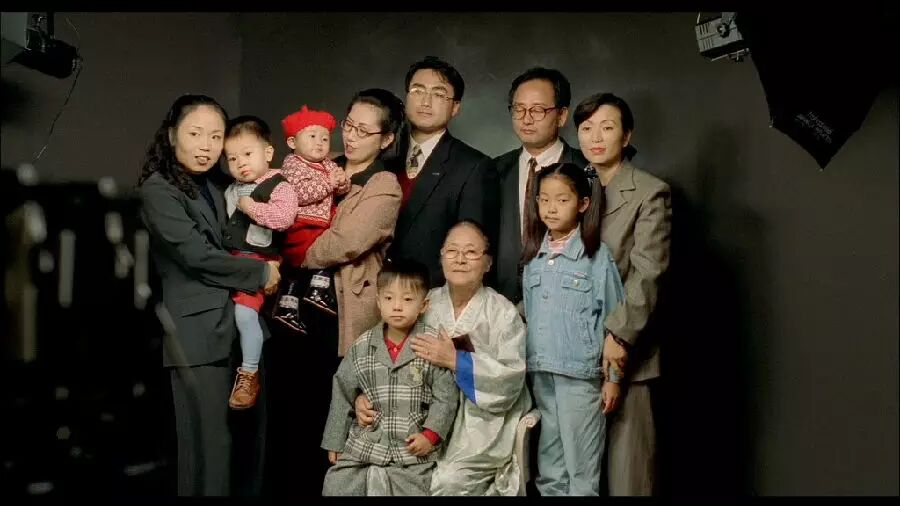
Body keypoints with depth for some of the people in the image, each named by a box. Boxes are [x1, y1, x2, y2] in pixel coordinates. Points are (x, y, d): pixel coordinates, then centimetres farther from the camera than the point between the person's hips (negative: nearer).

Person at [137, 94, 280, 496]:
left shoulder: (214, 189, 20)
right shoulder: (158, 190, -6)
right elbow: (197, 255, -14)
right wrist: (260, 273, -6)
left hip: (237, 323, 8)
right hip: (199, 332, -8)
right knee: (209, 444, -7)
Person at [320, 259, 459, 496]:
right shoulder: (362, 346, 1)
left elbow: (446, 395, -5)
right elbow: (343, 394, 8)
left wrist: (431, 434, -14)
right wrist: (335, 441, 11)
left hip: (413, 451, -3)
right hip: (364, 444, 3)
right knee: (336, 486, 5)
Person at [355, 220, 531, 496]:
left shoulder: (503, 312, -3)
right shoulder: (426, 304, 9)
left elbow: (512, 379, -14)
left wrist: (455, 360, -20)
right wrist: (366, 396, -12)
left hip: (482, 424, -4)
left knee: (445, 482, -26)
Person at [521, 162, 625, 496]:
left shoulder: (597, 256, -7)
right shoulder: (533, 256, 8)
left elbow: (611, 318, -5)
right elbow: (529, 315, 11)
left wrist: (612, 377, -5)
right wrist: (528, 365, 9)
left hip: (581, 375, -5)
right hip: (540, 373, 5)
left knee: (582, 469, 3)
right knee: (548, 471, 14)